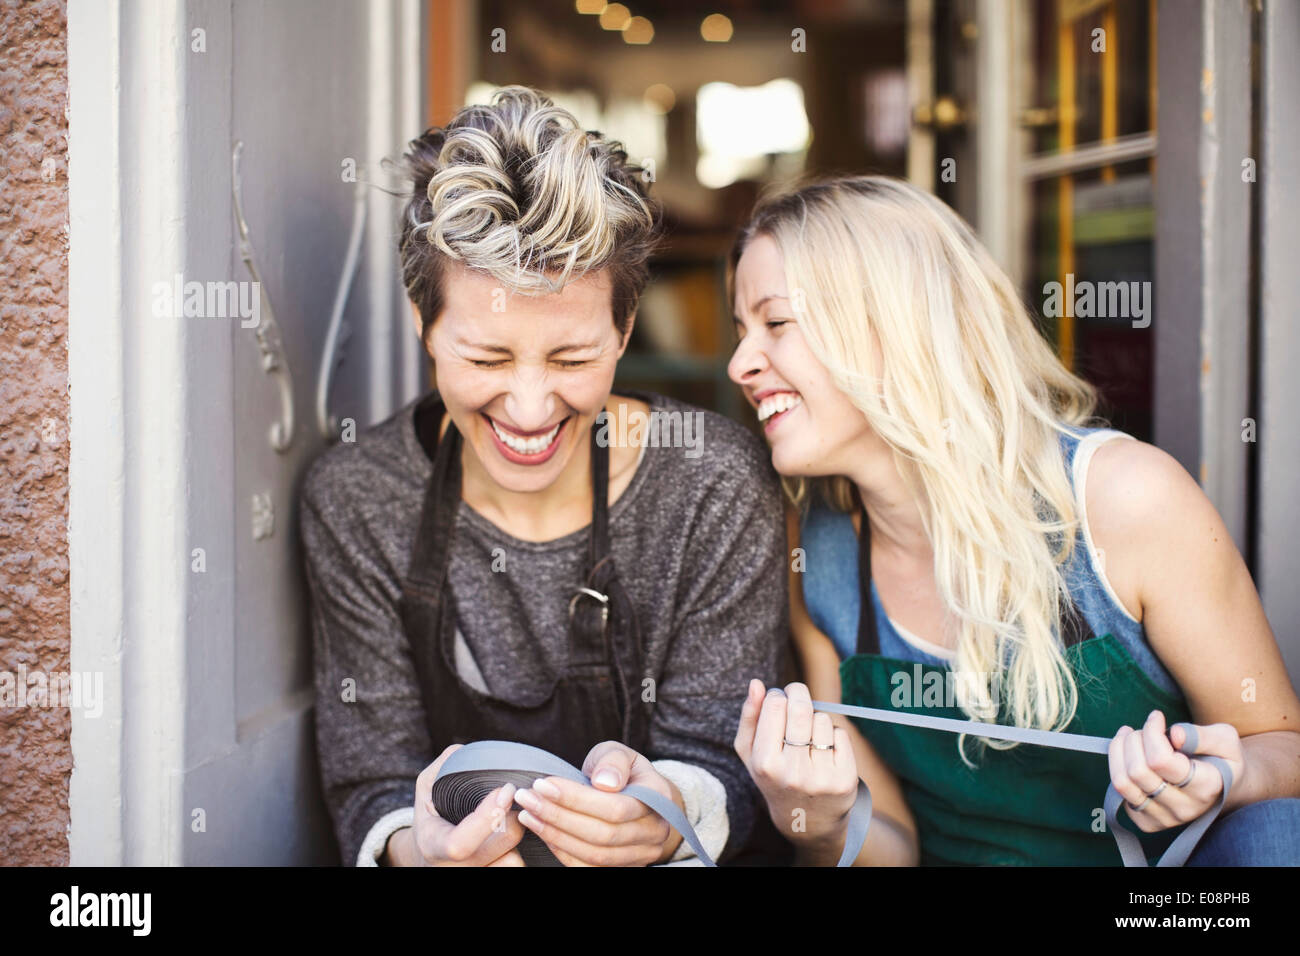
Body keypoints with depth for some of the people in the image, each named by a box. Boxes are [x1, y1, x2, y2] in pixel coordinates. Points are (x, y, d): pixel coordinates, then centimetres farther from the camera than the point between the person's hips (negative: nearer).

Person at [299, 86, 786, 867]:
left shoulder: (715, 484, -11)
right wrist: (414, 849, -27)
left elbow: (718, 761, -9)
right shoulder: (351, 503, -7)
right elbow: (371, 782, -6)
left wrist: (667, 818, -30)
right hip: (453, 838, 0)